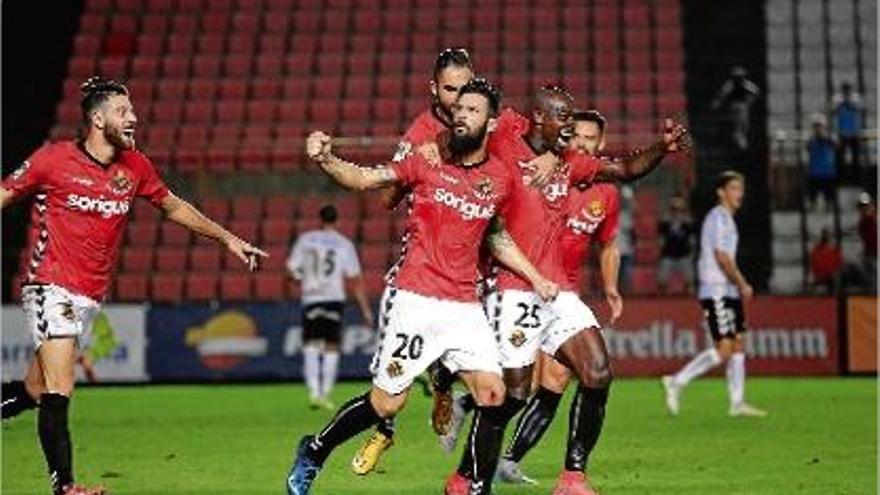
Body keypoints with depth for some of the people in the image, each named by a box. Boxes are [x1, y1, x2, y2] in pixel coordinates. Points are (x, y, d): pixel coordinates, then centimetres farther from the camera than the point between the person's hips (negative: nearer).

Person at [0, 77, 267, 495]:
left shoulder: (135, 166, 6)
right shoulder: (53, 160, -8)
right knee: (58, 395, -15)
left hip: (91, 296, 5)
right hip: (51, 287, -5)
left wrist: (227, 238, 20)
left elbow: (173, 206, 22)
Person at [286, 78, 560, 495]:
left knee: (492, 392, -9)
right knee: (387, 402, -3)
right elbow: (364, 179, -7)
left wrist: (535, 278, 18)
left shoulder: (501, 179, 8)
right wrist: (326, 160, -25)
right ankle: (313, 452, 20)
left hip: (464, 306, 4)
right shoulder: (428, 163, -2)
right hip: (413, 300, -4)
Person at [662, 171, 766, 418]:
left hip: (728, 293, 10)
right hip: (716, 293, -10)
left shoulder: (727, 219, 19)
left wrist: (740, 285, 13)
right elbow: (722, 258, -18)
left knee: (738, 344, 7)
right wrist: (742, 284, -11)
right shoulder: (717, 218, -12)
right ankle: (677, 382, -8)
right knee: (724, 349, -14)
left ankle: (738, 403, 9)